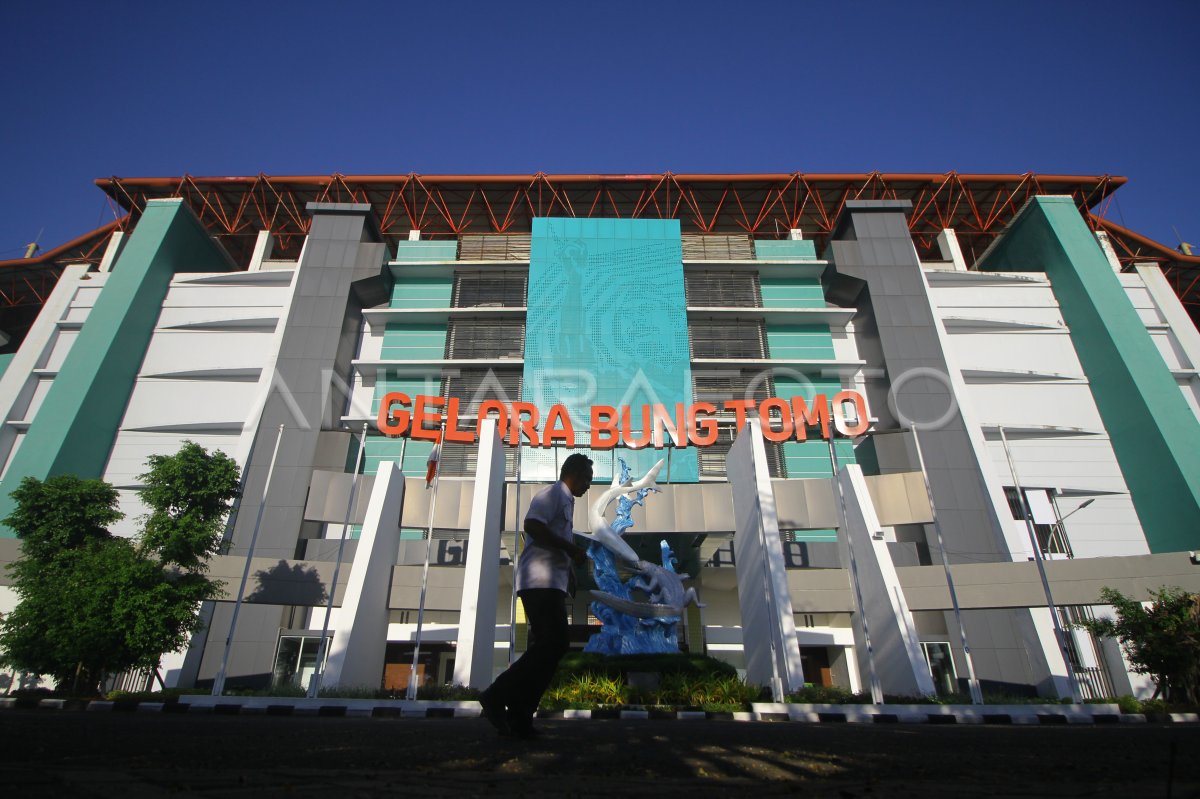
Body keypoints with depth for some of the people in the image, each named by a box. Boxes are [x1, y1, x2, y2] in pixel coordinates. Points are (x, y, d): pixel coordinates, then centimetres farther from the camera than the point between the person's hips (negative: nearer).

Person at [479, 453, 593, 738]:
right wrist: (572, 548, -16)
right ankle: (497, 696, -9)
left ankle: (518, 716, 9)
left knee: (548, 647, 7)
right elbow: (532, 525, -21)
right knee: (553, 645, -14)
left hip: (551, 584, 10)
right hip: (541, 581, -10)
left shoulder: (564, 500, 25)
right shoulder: (553, 494, -5)